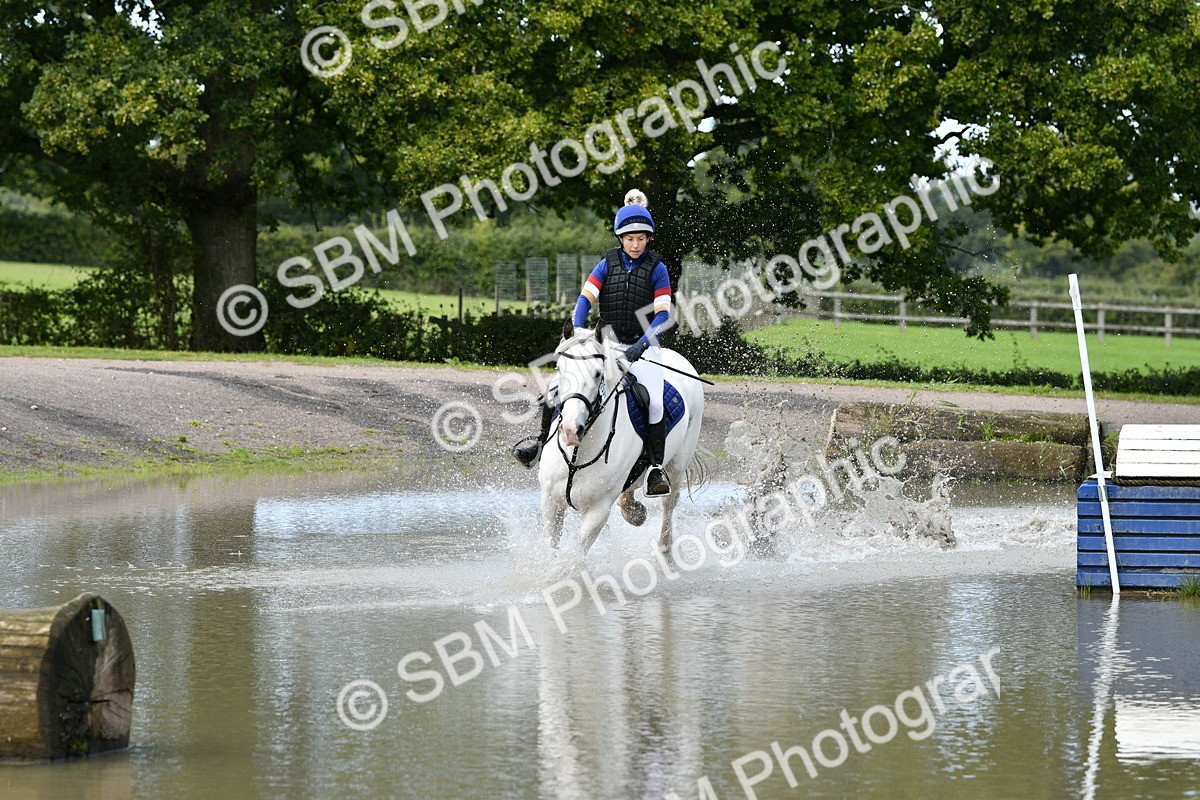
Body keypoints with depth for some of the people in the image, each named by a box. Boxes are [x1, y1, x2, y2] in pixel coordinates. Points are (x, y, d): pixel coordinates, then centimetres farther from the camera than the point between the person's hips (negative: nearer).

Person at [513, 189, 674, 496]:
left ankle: (656, 468, -18)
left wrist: (641, 344, -23)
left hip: (642, 347, -3)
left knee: (653, 401, -27)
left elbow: (662, 314, -8)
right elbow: (585, 298, -3)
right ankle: (543, 442, 3)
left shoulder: (656, 268, -2)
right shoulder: (608, 264, 6)